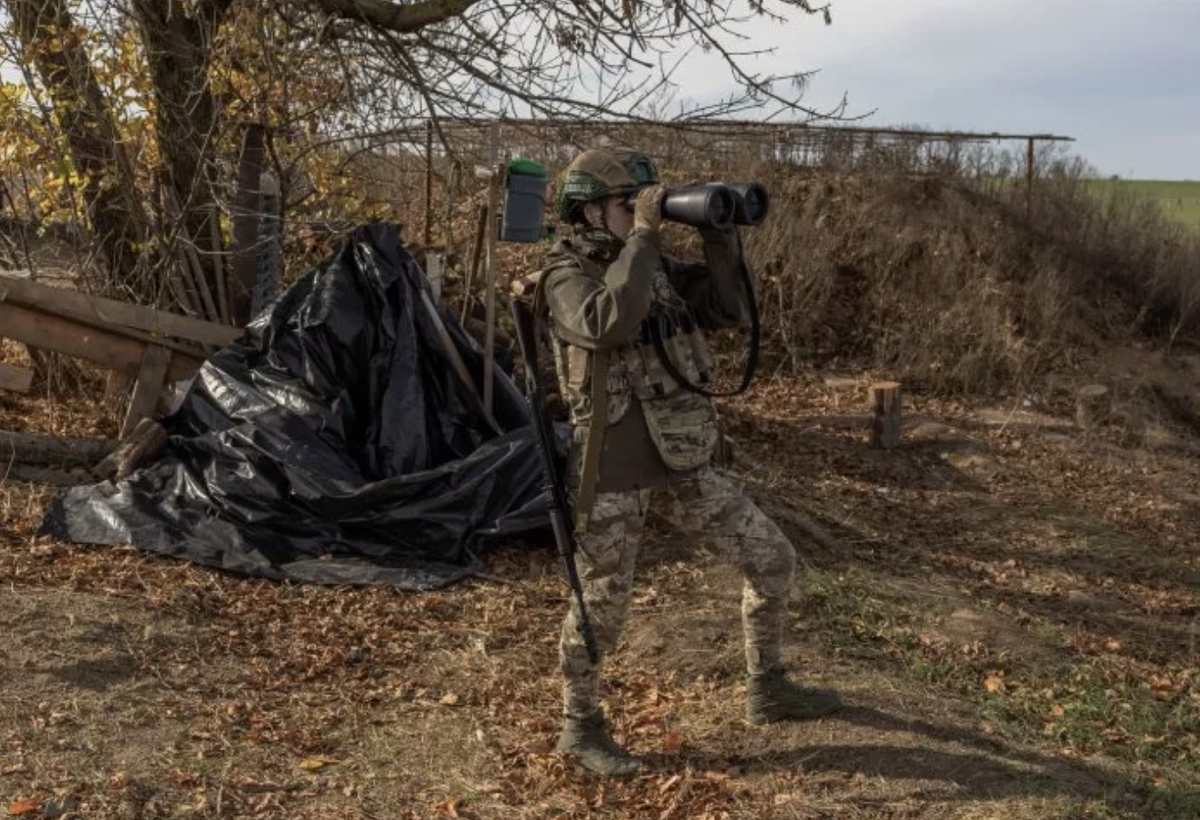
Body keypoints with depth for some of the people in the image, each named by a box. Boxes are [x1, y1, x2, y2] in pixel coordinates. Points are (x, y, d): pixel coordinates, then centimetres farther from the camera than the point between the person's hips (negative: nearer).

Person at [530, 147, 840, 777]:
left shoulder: (657, 268, 10)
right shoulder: (566, 275, -10)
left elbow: (729, 311, 9)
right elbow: (612, 323, -31)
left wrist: (720, 237, -2)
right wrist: (643, 235, -23)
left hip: (683, 464, 7)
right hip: (612, 472, -6)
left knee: (773, 560, 9)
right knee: (602, 608, 5)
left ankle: (766, 690, 28)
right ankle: (580, 726, 28)